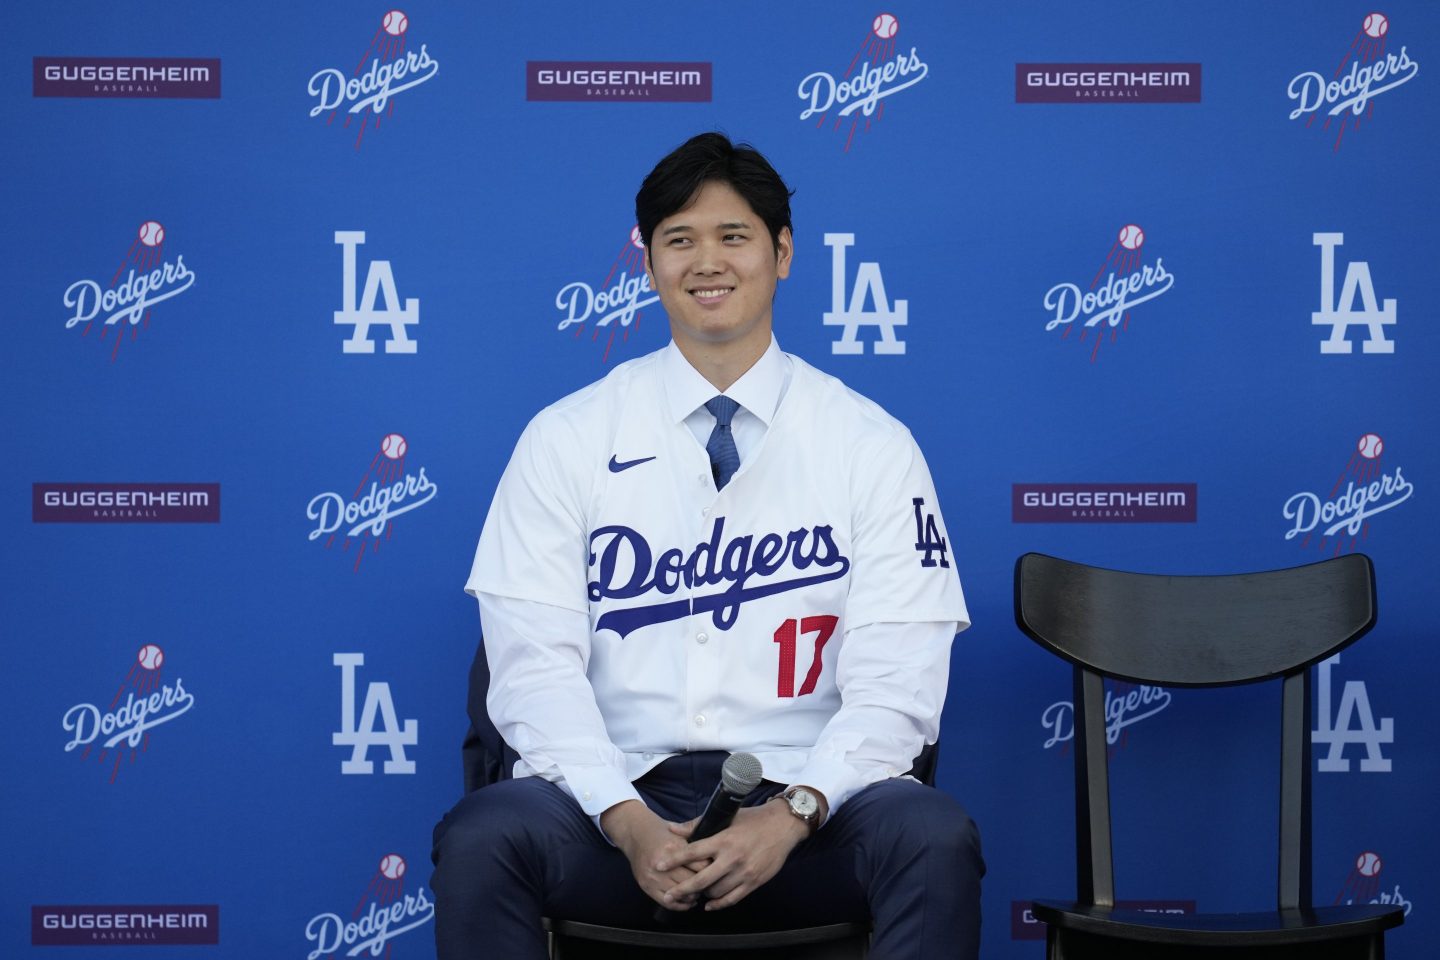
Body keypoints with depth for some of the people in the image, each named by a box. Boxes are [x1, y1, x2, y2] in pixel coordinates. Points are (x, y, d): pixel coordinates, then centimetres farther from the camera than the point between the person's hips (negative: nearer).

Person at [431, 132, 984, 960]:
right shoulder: (566, 440, 6)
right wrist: (626, 821, -18)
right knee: (480, 839, -31)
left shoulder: (873, 446, 5)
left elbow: (897, 678, -1)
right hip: (624, 790, 0)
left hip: (804, 803, 0)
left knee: (936, 841, -31)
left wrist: (792, 813, -18)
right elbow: (534, 664, -2)